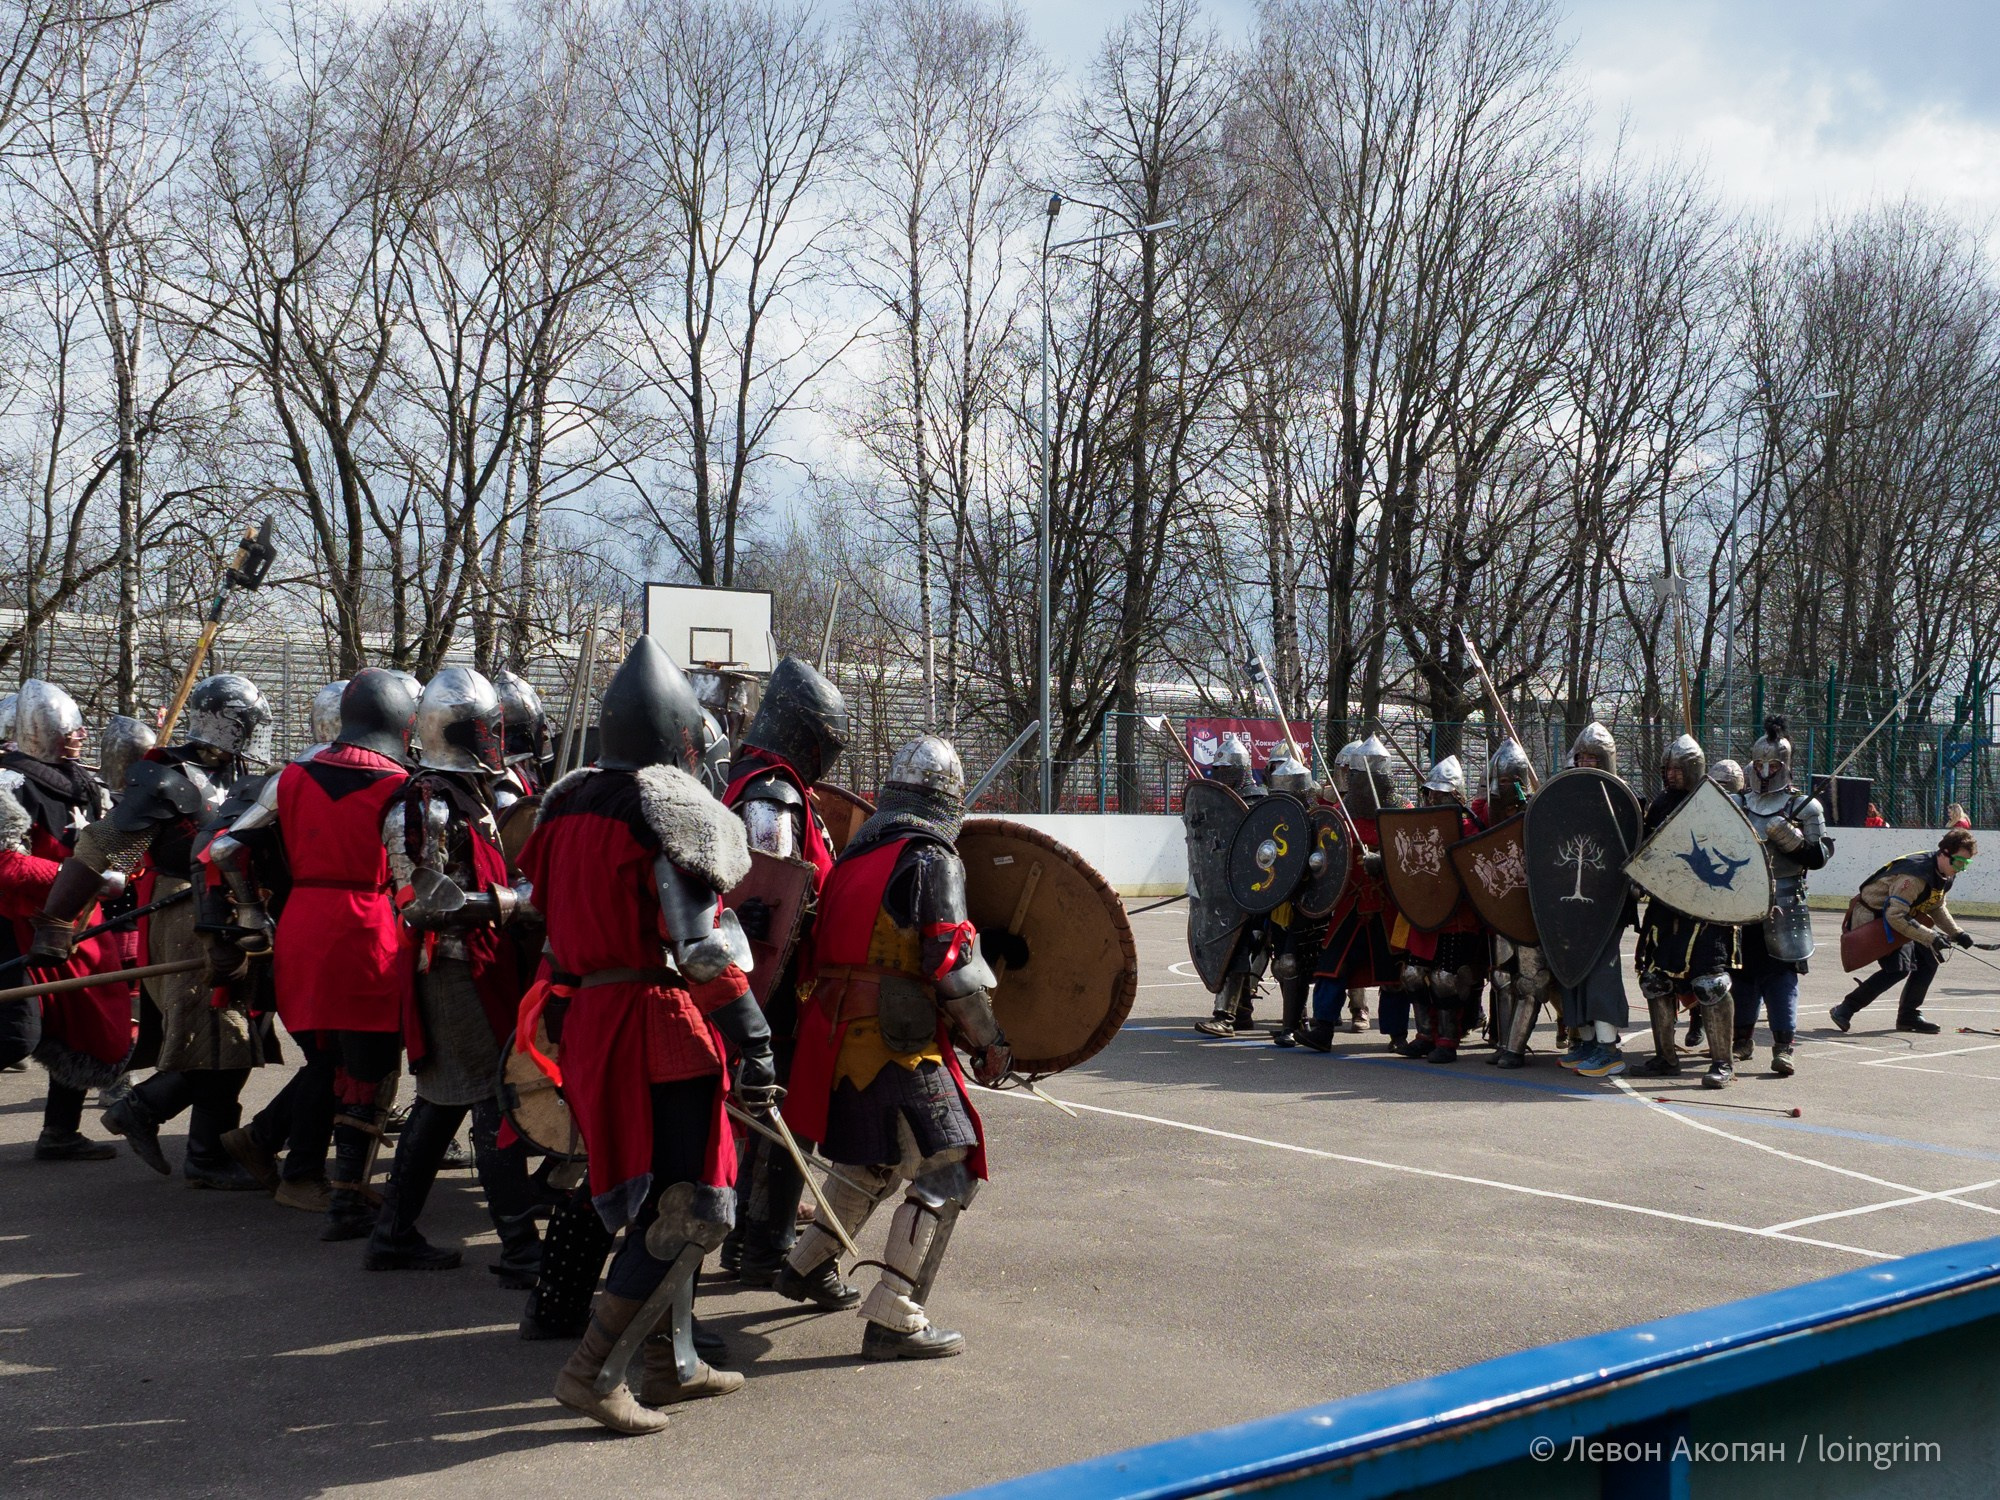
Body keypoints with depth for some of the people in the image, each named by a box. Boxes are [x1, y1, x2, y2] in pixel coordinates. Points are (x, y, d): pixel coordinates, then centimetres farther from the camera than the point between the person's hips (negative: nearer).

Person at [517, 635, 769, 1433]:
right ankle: (587, 1370, -4)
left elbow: (554, 922, 16)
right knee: (684, 1209, -2)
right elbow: (706, 947, -19)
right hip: (660, 1030, -8)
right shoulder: (671, 810, -12)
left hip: (583, 1022, 9)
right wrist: (754, 1041, -18)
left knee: (658, 1197, 19)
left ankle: (671, 1364, 25)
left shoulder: (566, 805, 11)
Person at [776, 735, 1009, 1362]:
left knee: (877, 1162, 26)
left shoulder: (856, 854, 15)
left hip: (838, 1030, 9)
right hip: (896, 1040, -9)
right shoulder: (932, 860, -10)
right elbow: (952, 962, -15)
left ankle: (807, 1265, 37)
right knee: (944, 1172, -5)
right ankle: (893, 1319, -10)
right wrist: (990, 1040, -6)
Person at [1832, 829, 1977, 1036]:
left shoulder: (1943, 873, 0)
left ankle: (1909, 1015, 12)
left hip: (1899, 917, 10)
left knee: (1930, 958, 3)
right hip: (1872, 919, -10)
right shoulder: (1915, 875, -32)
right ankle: (1845, 1009, -13)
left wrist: (1957, 933, 5)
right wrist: (1930, 937, -35)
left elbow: (1937, 907, 17)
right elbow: (1895, 916, -36)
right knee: (1898, 967, -21)